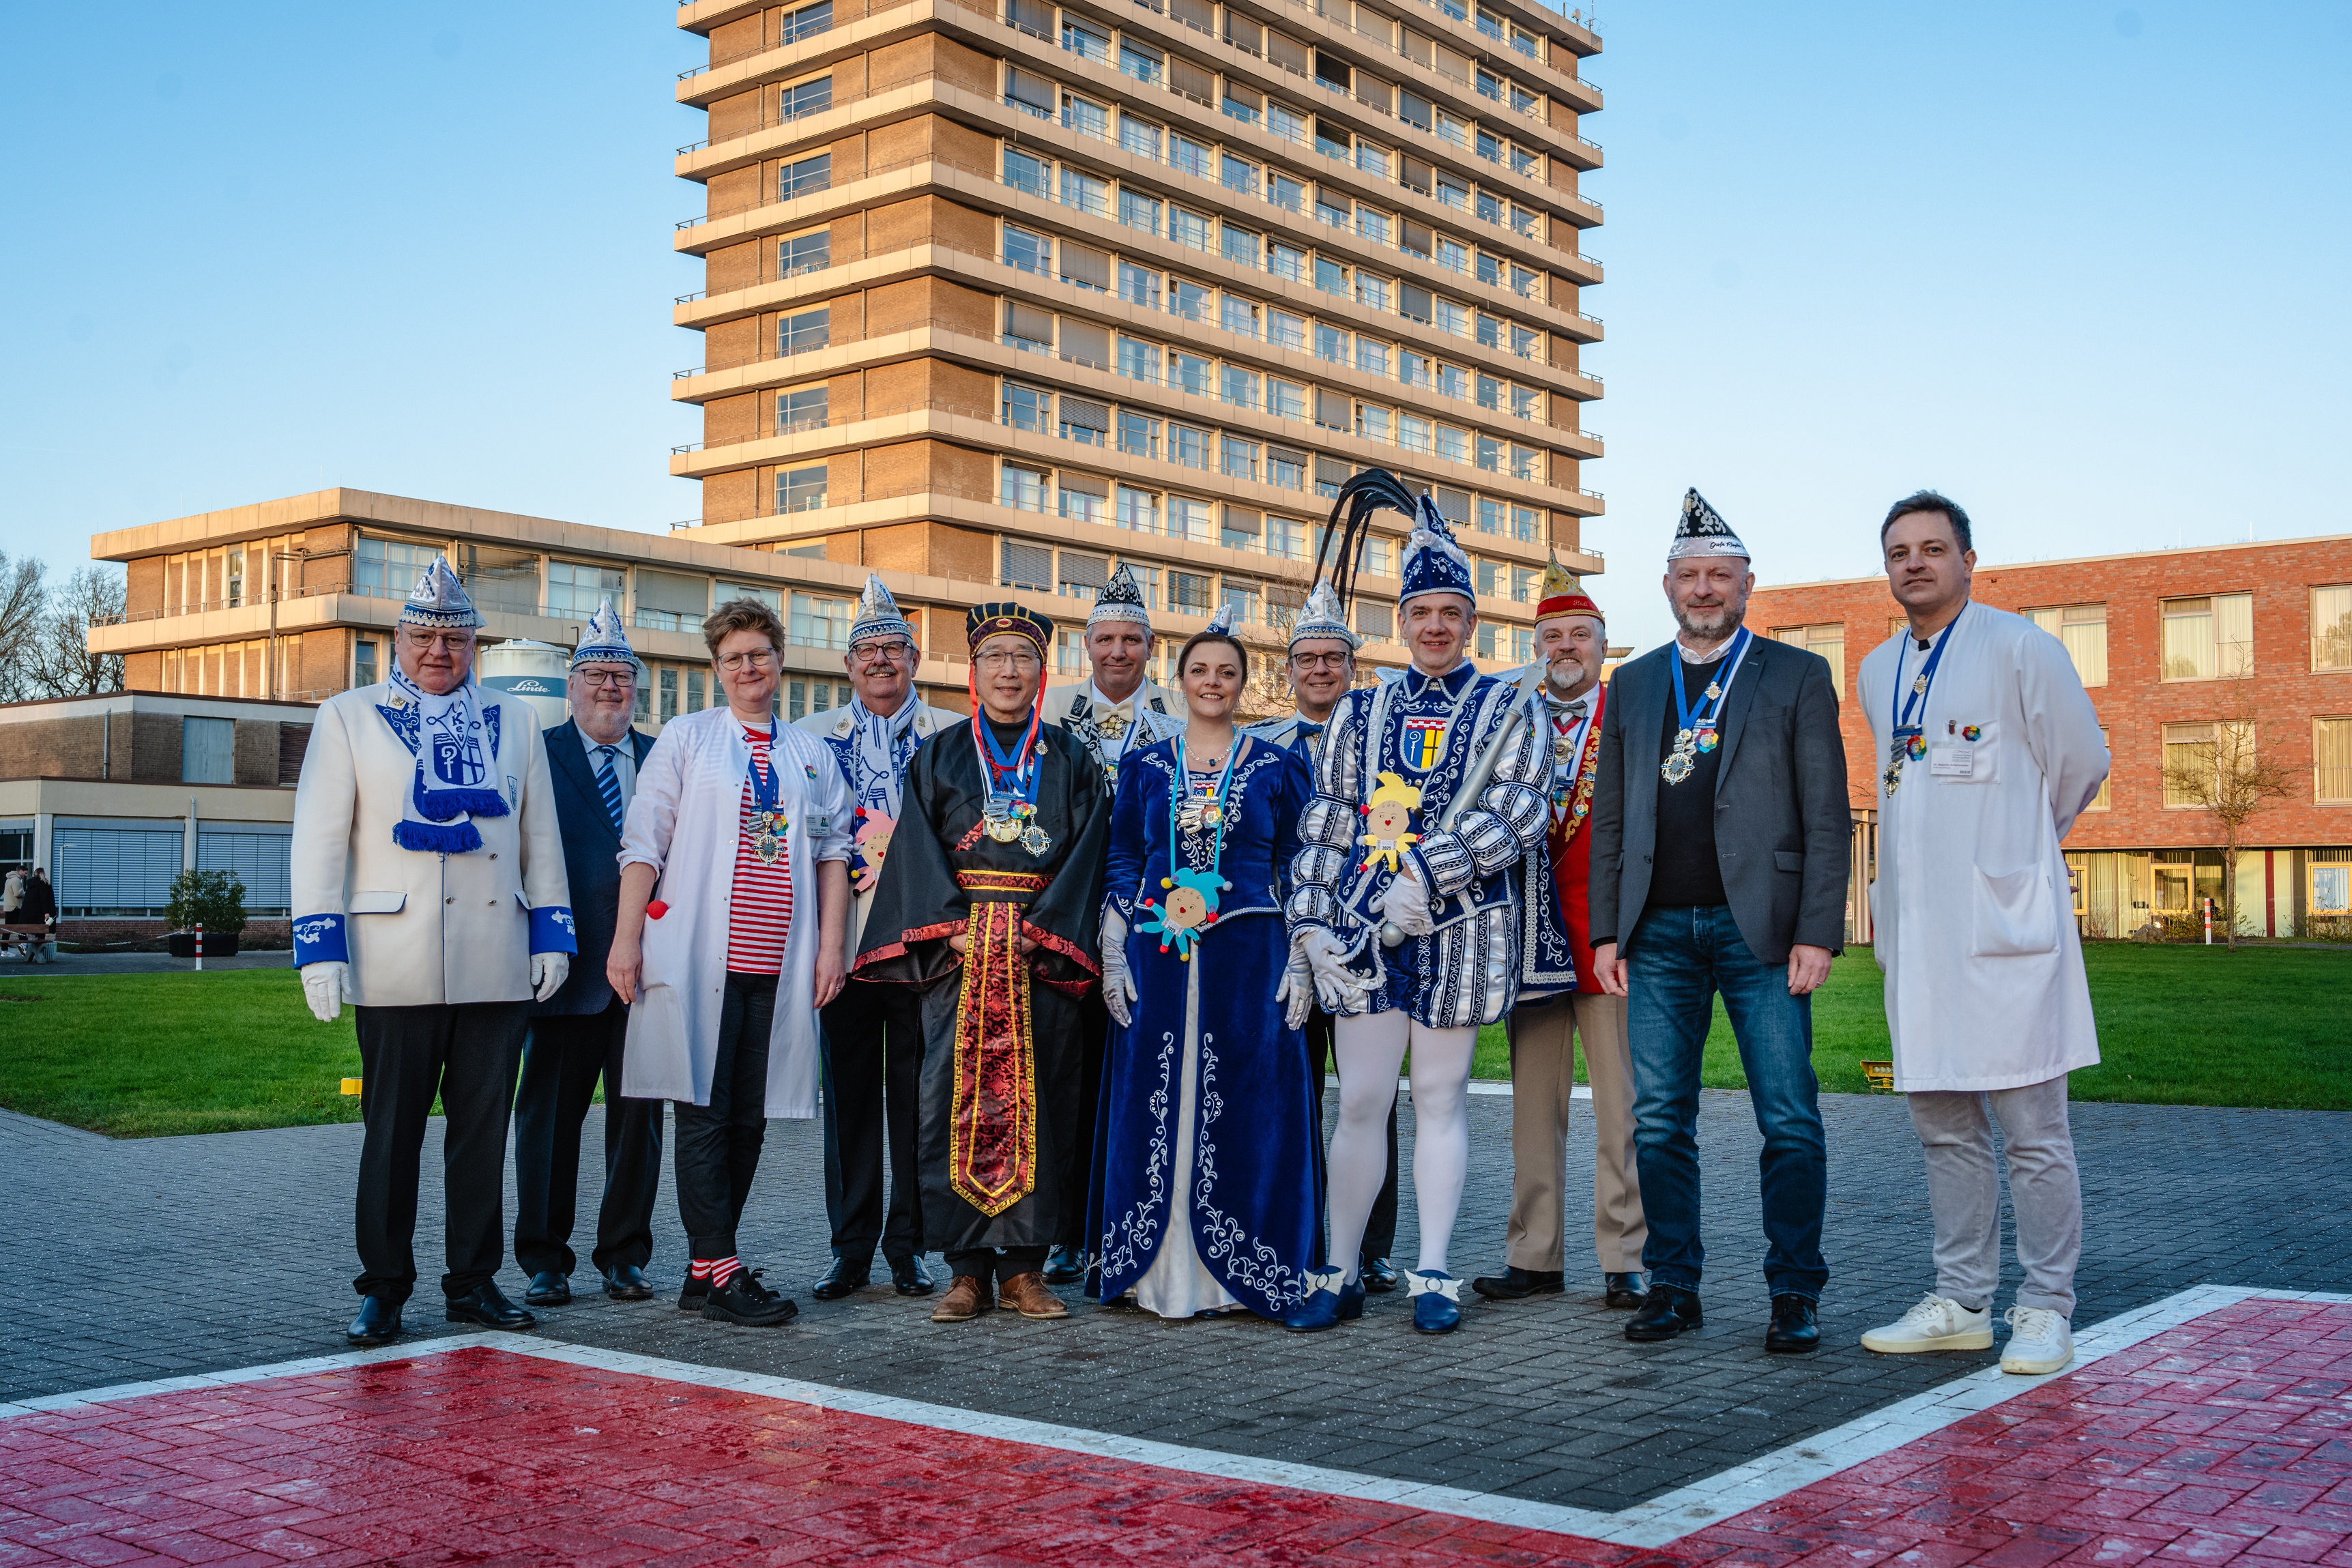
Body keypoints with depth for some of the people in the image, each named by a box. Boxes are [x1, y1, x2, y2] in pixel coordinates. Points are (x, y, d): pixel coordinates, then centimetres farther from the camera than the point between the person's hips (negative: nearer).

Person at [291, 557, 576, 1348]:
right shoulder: (348, 718, 9)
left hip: (498, 969, 2)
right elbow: (320, 839, 2)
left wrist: (552, 930, 7)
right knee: (392, 1130, 2)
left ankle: (474, 1282, 16)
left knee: (484, 1127, 6)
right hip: (395, 967, -2)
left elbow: (541, 837, 16)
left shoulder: (513, 722, 16)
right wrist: (320, 945, -6)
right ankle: (383, 1289, 12)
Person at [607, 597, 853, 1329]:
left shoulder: (811, 755, 16)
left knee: (749, 1118, 4)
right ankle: (718, 1272, -2)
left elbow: (833, 851, 13)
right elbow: (644, 843, 3)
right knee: (703, 1112, -5)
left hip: (778, 966, 3)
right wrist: (626, 938, -5)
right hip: (698, 958, -3)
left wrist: (830, 943, 3)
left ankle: (707, 1270, 12)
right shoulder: (686, 738, 8)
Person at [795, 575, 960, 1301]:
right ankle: (851, 1247, 13)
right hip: (847, 941, 1)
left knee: (916, 1095, 3)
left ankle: (908, 1246, 13)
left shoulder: (951, 735, 8)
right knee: (850, 1096, 4)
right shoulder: (814, 736, 13)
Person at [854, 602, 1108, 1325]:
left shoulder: (1070, 760, 11)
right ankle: (968, 1269, 1)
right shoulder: (939, 755, 11)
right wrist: (953, 925, -10)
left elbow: (1085, 851, 3)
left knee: (1036, 1097, -3)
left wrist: (1038, 929, -10)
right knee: (957, 1095, -5)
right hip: (956, 944, 0)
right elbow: (917, 847, 4)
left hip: (1043, 945, 0)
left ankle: (1024, 1265, 3)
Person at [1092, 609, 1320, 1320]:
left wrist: (1300, 967, -3)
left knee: (1244, 1114, -1)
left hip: (1249, 961, -1)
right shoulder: (1145, 768, 10)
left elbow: (1299, 874, 5)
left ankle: (1241, 1271, 8)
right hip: (1158, 960, 1)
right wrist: (1113, 961, 1)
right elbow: (1120, 870, 10)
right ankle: (1160, 1270, 9)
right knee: (1156, 1112, 1)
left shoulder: (1278, 767, 6)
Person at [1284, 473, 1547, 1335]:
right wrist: (1312, 925, 1)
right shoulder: (1362, 710, 12)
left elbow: (1518, 812, -9)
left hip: (1460, 925, -2)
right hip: (1361, 927, 2)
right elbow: (1326, 824, 11)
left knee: (1441, 1097, 5)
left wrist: (1425, 874, -18)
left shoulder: (1504, 708, 4)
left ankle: (1434, 1276, 13)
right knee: (1361, 1099, 3)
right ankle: (1339, 1273, 13)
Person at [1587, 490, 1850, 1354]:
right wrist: (1605, 931, 6)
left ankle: (1794, 1293, 9)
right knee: (1659, 1120, 5)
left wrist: (1817, 932, -8)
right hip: (1659, 933, 3)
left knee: (1789, 1121, -1)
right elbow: (1609, 818, 15)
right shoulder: (1632, 684, 15)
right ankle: (1673, 1285, 15)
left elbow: (1827, 816, 0)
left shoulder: (1797, 676, 6)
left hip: (1759, 927, -3)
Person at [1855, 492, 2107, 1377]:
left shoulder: (2018, 648, -4)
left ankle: (2046, 1311, 7)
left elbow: (2080, 765, 3)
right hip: (1917, 930, 6)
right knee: (1943, 1129, 11)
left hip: (2005, 925, -6)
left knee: (2032, 1131, -2)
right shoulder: (1878, 672, 15)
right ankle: (1961, 1305, 19)